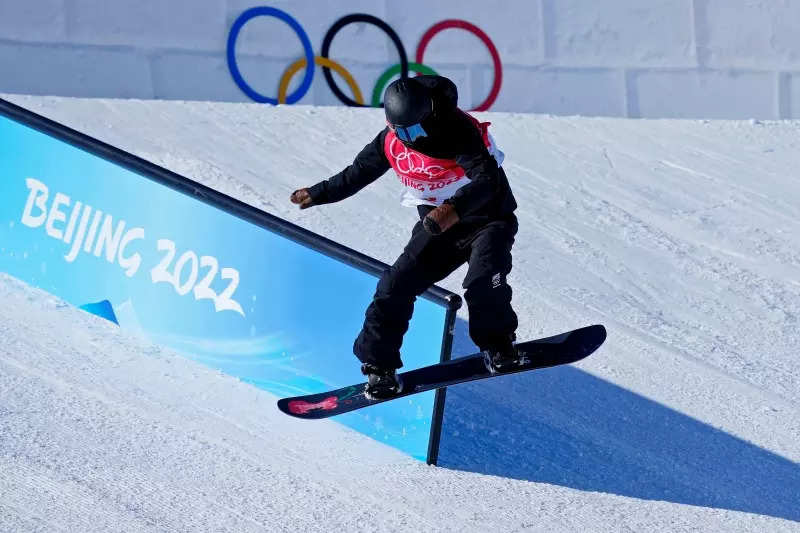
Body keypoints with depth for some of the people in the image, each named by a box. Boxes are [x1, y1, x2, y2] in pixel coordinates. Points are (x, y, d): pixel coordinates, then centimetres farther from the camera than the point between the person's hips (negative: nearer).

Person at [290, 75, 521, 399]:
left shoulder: (459, 132, -26)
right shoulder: (391, 142, -6)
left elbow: (488, 179, -39)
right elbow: (358, 173, 14)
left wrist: (455, 209, -55)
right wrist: (319, 194, 23)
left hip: (487, 218, -5)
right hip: (438, 226, 5)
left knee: (483, 280, -30)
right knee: (395, 287, -8)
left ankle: (497, 345, -5)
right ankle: (379, 366, 4)